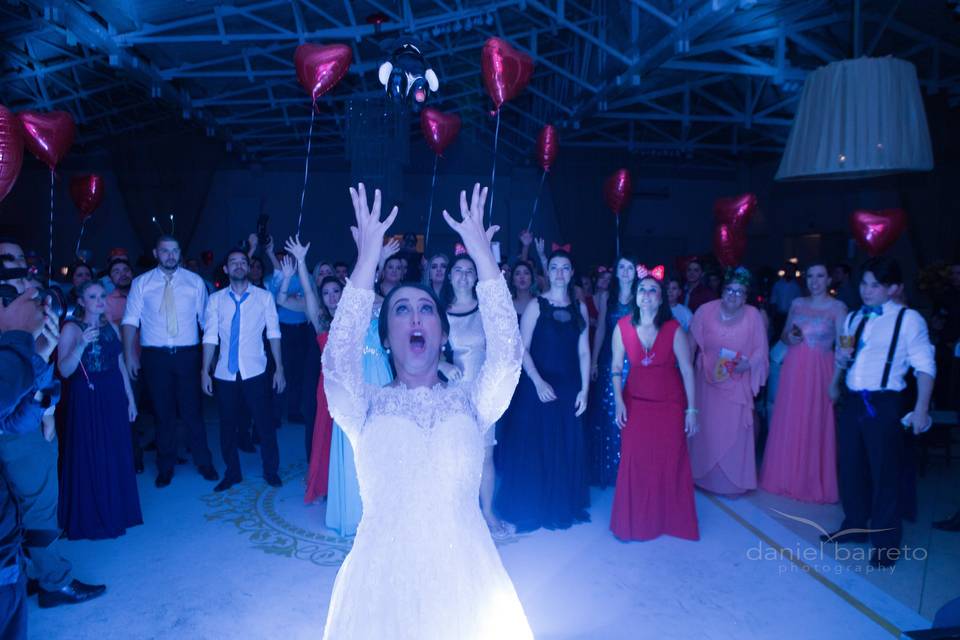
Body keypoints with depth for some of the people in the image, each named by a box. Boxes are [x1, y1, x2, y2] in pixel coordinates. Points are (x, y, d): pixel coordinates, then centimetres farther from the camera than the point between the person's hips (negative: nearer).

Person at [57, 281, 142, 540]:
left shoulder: (111, 327, 8)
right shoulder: (71, 328, -8)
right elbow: (64, 371, -17)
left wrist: (130, 399, 10)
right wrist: (81, 345, -31)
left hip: (114, 398, 5)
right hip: (87, 400, -5)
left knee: (117, 457, 12)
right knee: (90, 459, 4)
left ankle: (118, 512, 28)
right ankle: (91, 519, 19)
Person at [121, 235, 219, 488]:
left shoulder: (195, 281, 3)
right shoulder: (141, 283, 3)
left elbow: (206, 319, 3)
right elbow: (130, 321, 1)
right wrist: (129, 355, -6)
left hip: (187, 354, 0)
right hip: (155, 355, 1)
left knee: (191, 410, 4)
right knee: (163, 413, 10)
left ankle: (203, 462, 22)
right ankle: (165, 467, 27)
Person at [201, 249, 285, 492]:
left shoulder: (264, 297, 1)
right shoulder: (216, 299, 4)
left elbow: (273, 333, 0)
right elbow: (210, 337, 4)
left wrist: (279, 368, -2)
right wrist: (205, 371, 1)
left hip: (255, 372, -1)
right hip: (225, 374, 2)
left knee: (265, 424, 3)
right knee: (227, 425, 11)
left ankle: (271, 471, 21)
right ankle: (232, 473, 28)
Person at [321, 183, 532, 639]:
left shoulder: (469, 403, 3)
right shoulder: (368, 407, 1)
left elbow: (506, 354, -12)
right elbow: (337, 360, -17)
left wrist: (483, 254, -16)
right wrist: (368, 258, -20)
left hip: (466, 582, 1)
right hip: (382, 583, 0)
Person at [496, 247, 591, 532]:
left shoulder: (579, 307, 7)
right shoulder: (536, 306, -4)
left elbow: (583, 351, 6)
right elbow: (523, 349, -8)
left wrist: (584, 389, 0)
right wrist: (538, 382, -18)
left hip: (569, 389, 4)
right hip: (538, 386, -3)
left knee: (567, 449, 11)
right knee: (534, 447, 3)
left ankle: (564, 506, 28)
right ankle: (532, 508, 19)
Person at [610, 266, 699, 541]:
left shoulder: (673, 329, -12)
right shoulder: (623, 327, -8)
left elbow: (687, 371, -8)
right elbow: (616, 368, 0)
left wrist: (691, 410, -8)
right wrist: (619, 401, -8)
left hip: (670, 404, -1)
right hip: (636, 402, 1)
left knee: (670, 463, 7)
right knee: (634, 463, 2)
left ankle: (669, 520, 27)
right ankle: (634, 522, 19)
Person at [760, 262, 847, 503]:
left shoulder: (837, 307, -4)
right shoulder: (797, 304, 9)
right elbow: (784, 335, 17)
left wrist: (836, 381, -19)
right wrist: (790, 338, -7)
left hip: (819, 372, -4)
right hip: (793, 369, 4)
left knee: (815, 425, 2)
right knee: (788, 424, 9)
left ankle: (813, 481, 18)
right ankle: (786, 476, 24)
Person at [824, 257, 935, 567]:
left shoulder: (908, 319, -4)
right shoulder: (852, 318, 14)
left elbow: (924, 366, -8)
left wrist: (921, 408, -14)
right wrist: (841, 359, -1)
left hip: (884, 405, -6)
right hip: (852, 402, 6)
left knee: (884, 474, 1)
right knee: (851, 468, 15)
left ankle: (886, 544, 14)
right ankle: (854, 526, 32)